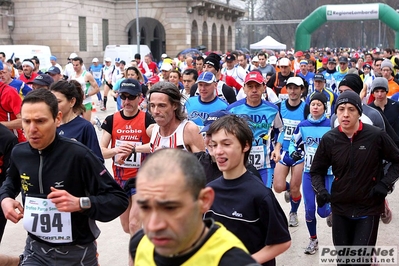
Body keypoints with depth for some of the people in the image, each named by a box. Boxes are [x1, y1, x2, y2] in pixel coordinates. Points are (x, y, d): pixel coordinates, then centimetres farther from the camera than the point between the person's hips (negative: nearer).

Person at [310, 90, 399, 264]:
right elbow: (317, 171, 6)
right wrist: (320, 190, -12)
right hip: (340, 208, 3)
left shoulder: (376, 136, -13)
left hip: (369, 209, -3)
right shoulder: (329, 139, -6)